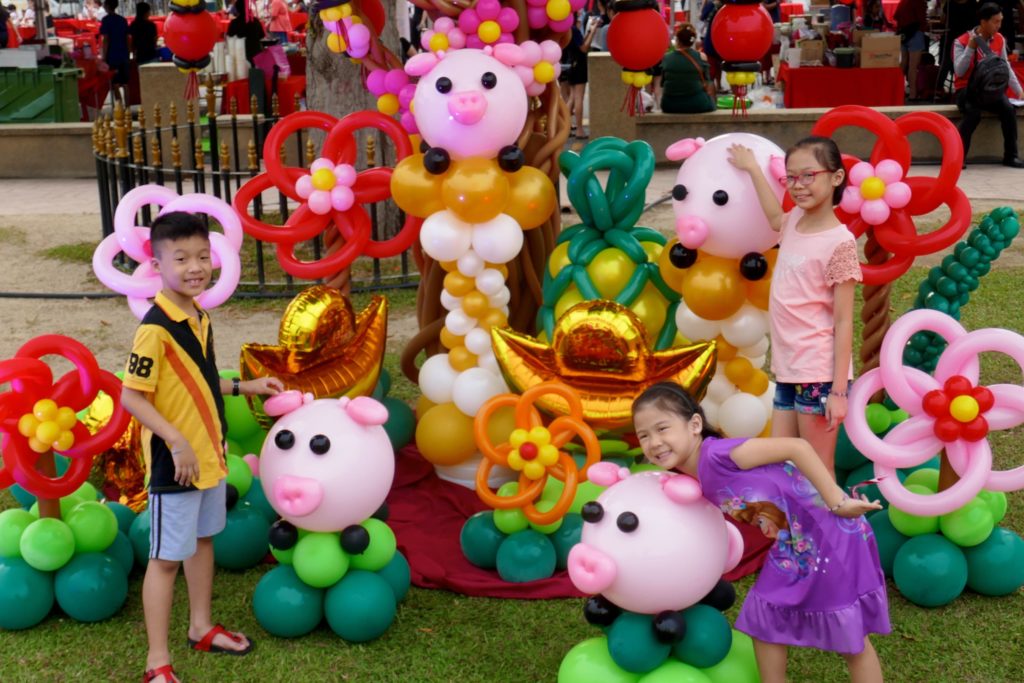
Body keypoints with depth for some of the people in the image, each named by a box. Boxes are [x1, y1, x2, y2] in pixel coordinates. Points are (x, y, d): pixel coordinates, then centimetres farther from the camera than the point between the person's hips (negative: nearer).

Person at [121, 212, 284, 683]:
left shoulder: (200, 317, 4)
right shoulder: (155, 328, -23)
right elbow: (132, 396, -23)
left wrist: (244, 387, 15)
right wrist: (176, 441, -28)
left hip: (209, 454, 9)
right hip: (173, 462, -8)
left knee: (203, 539, 21)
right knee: (166, 557, 1)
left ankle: (201, 628, 39)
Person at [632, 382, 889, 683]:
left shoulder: (717, 454, -26)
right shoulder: (691, 478, 1)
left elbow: (797, 447, -27)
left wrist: (837, 503, -25)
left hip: (832, 537, -8)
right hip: (792, 548, 8)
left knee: (853, 641, 6)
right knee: (763, 621, 16)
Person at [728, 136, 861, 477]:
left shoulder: (839, 242, -13)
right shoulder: (795, 221, 7)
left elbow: (843, 322, -14)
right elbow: (775, 218, 35)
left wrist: (838, 391, -16)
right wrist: (752, 168, 39)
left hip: (819, 374, -7)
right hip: (787, 371, 7)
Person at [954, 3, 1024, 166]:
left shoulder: (999, 40, 6)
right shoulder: (961, 42, -9)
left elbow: (1006, 67, 13)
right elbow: (959, 72, -19)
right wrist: (971, 47, -24)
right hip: (966, 90, -4)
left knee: (1009, 109, -23)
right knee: (973, 114, -35)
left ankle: (1010, 156, -12)